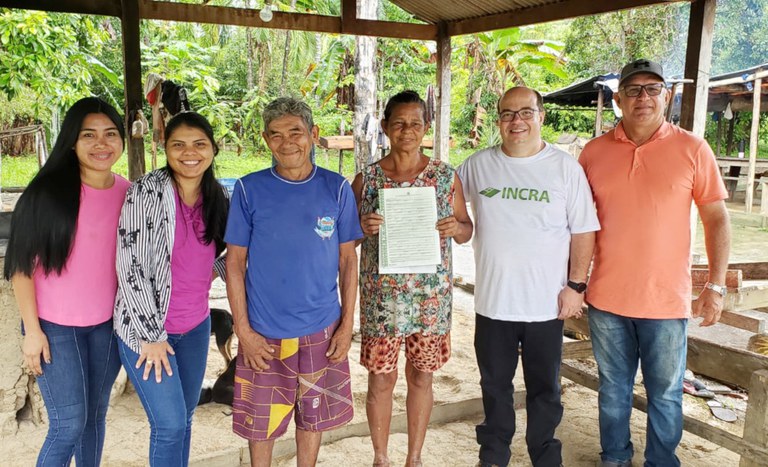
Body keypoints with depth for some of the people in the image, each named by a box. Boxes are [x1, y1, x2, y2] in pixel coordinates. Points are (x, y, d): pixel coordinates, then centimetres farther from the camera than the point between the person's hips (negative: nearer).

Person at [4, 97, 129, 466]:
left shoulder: (128, 193, -1)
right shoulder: (48, 191, -14)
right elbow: (22, 264, -10)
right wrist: (32, 330, -11)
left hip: (107, 324, 4)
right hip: (55, 325, -4)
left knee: (96, 413, 15)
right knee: (70, 423, 1)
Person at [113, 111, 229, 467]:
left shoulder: (216, 196, 2)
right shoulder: (147, 192, -16)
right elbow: (131, 266, -17)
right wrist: (151, 334, -15)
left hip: (196, 325, 6)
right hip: (146, 327, -6)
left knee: (184, 417, 16)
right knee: (170, 424, -3)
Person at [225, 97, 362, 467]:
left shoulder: (337, 188, -3)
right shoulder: (250, 189, -6)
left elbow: (347, 260, 2)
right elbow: (235, 263, -3)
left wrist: (347, 324, -1)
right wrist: (243, 330, -7)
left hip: (323, 331, 1)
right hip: (264, 333, -1)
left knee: (312, 417, 17)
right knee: (261, 422, 12)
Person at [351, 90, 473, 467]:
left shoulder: (446, 176, 1)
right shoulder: (366, 179, -1)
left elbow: (466, 230, 8)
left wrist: (456, 227, -15)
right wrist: (364, 228, -18)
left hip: (432, 295, 1)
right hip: (381, 295, -1)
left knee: (421, 376, 13)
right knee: (381, 378, 8)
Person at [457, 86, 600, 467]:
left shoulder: (566, 167, -4)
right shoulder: (477, 165, 1)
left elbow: (583, 231, -3)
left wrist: (575, 285, -6)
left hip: (547, 304, -1)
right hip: (492, 302, 2)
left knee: (544, 388, 14)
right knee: (495, 385, 17)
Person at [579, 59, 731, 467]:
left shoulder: (692, 149, -4)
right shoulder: (595, 151, 1)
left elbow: (717, 220, 0)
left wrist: (716, 285, -5)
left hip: (666, 300, -1)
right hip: (606, 297, 2)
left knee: (665, 394, 11)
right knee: (613, 388, 16)